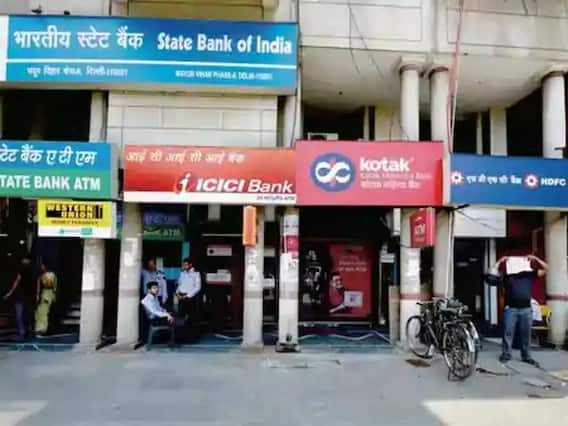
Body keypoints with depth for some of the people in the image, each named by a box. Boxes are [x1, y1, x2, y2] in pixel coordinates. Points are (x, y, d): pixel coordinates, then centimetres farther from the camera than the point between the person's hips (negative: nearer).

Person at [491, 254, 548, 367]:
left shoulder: (529, 275, 11)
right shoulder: (507, 276, 5)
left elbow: (545, 269, 11)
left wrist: (535, 259, 2)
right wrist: (500, 261, -1)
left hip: (526, 309, 2)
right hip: (510, 309, -2)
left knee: (526, 334, 8)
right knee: (508, 333, 0)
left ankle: (526, 356, 17)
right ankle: (506, 354, 8)